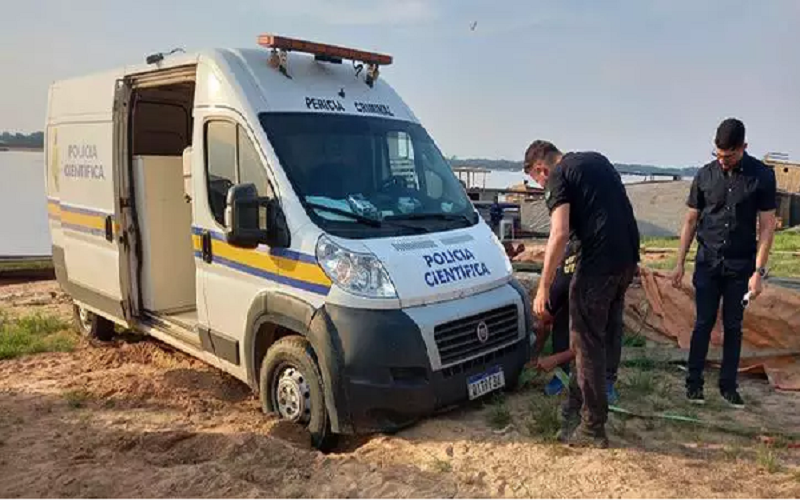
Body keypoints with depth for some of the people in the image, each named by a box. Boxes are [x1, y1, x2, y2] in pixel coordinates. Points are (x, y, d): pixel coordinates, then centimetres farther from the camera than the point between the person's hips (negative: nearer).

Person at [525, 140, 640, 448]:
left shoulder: (558, 177, -4)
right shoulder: (596, 159, 21)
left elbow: (560, 234, -16)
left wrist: (543, 287, -13)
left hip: (600, 261, -9)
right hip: (628, 257, 9)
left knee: (588, 343, 1)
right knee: (607, 338, 17)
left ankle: (593, 428, 9)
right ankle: (578, 406, 32)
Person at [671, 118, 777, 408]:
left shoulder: (762, 176, -6)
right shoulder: (705, 175, -2)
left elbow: (766, 226, -5)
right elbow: (691, 221, 4)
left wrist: (758, 270, -9)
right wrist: (680, 263, 3)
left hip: (741, 266, 0)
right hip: (707, 263, 1)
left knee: (733, 327, 8)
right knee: (703, 324, 4)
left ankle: (728, 385, 19)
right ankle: (694, 381, 14)